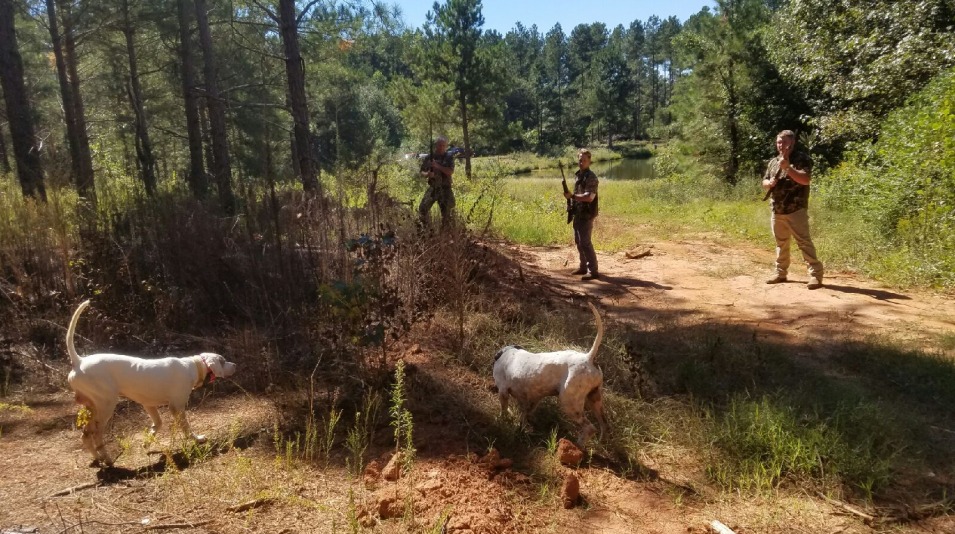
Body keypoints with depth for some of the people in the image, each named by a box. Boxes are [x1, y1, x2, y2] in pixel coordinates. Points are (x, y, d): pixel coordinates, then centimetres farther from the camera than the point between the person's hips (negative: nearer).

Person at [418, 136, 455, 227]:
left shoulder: (449, 157, -2)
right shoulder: (429, 157, 5)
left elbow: (450, 172, -15)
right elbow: (422, 172, 8)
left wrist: (438, 166, -25)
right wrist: (427, 174, -15)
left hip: (445, 189, -2)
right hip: (432, 188, 2)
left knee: (447, 212, 0)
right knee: (423, 208, -5)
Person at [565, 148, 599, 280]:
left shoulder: (591, 177, -15)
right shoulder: (578, 175, 13)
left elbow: (589, 197, -25)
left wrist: (572, 196, -24)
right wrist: (571, 197, 6)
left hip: (586, 215, -9)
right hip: (578, 214, 9)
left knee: (585, 243, -11)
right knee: (579, 242, 15)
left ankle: (594, 271, -8)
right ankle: (583, 267, 27)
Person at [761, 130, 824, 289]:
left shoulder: (802, 159, -6)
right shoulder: (773, 162, 15)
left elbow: (806, 180, -18)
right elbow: (764, 182, 20)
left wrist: (787, 167, -25)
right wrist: (770, 183, -4)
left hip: (796, 210, -7)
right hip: (777, 210, 7)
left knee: (804, 242, -9)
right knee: (781, 243, 14)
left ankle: (816, 274, -7)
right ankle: (781, 273, 23)